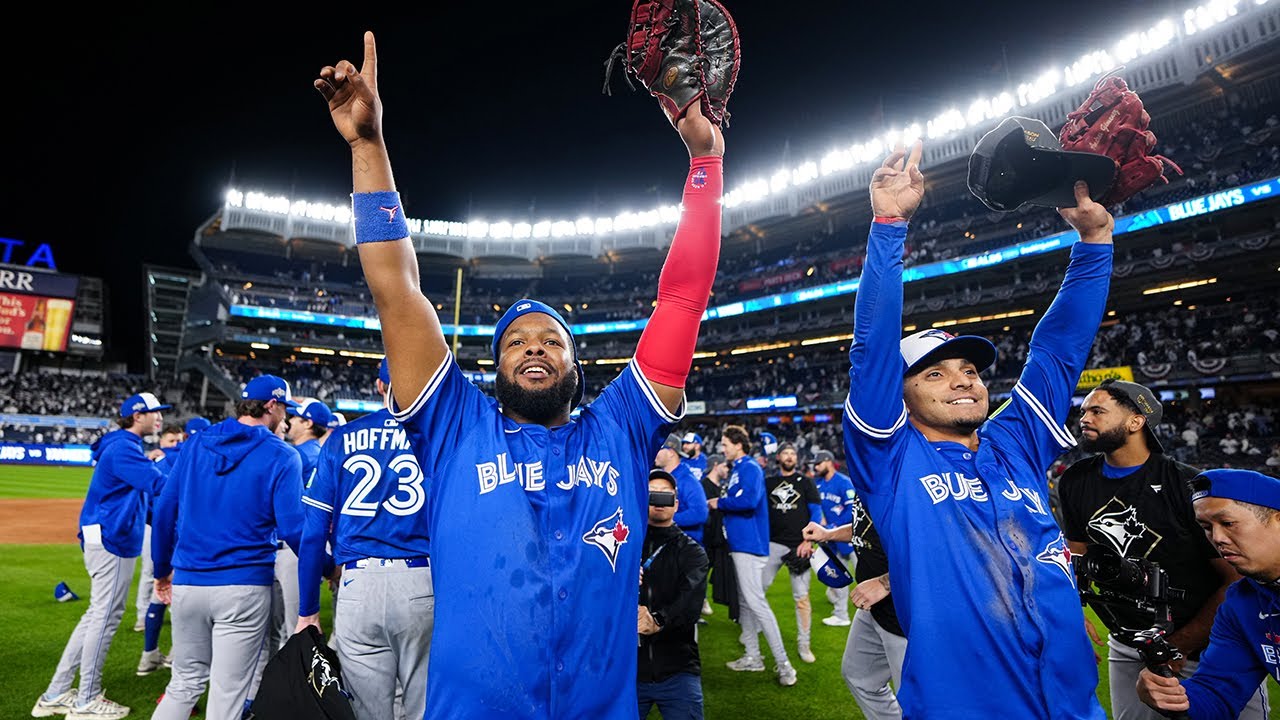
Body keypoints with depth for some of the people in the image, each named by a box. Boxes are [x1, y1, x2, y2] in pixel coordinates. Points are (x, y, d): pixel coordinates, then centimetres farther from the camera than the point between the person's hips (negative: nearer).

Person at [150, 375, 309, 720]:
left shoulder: (195, 443, 7)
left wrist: (162, 570, 20)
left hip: (187, 583, 5)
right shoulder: (282, 456, -8)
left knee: (186, 681, 21)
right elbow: (293, 528, -14)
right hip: (244, 586, -5)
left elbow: (164, 511, 9)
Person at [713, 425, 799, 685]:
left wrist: (720, 503, -16)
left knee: (756, 601, -11)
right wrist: (718, 502, 4)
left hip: (749, 543, -10)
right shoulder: (735, 470, 16)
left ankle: (783, 664, -6)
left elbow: (749, 500, -27)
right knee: (745, 601, 15)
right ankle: (753, 657, 25)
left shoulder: (750, 468, -13)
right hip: (738, 543, 10)